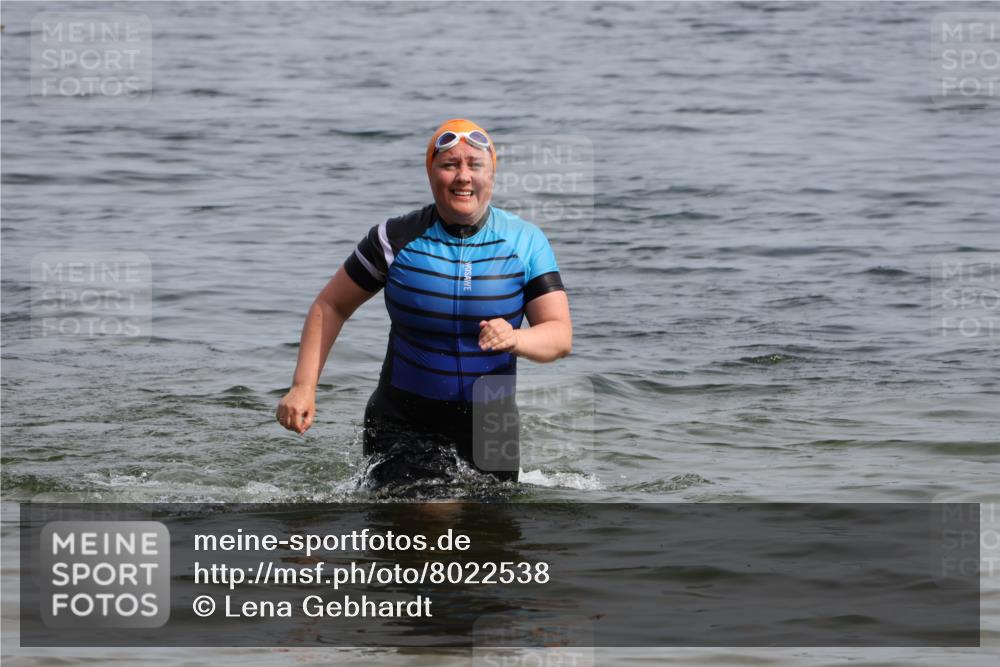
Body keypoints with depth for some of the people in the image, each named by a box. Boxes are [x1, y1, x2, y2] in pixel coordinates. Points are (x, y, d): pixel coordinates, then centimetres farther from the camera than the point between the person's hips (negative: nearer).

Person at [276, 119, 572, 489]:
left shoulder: (526, 242, -3)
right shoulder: (397, 239, -6)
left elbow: (560, 336, -8)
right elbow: (331, 306, 4)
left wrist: (515, 339, -31)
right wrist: (304, 386, -8)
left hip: (491, 425, 2)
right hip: (403, 427, -2)